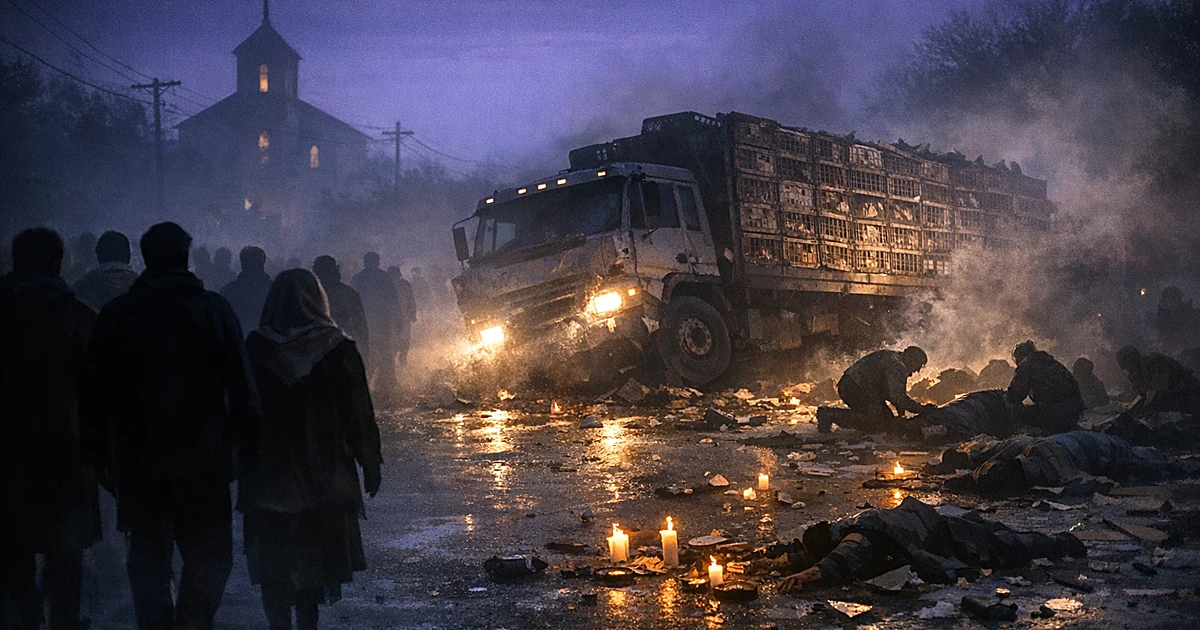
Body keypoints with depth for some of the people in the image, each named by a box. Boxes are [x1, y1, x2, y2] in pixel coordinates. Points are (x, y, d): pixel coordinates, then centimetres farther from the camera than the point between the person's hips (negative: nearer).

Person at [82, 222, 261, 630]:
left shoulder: (116, 313, 3)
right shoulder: (214, 309, -2)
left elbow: (97, 393, 4)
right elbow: (242, 390, -5)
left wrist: (98, 454, 10)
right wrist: (248, 448, -1)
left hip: (137, 462, 2)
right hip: (203, 459, -1)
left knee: (148, 559, 10)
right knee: (208, 557, 8)